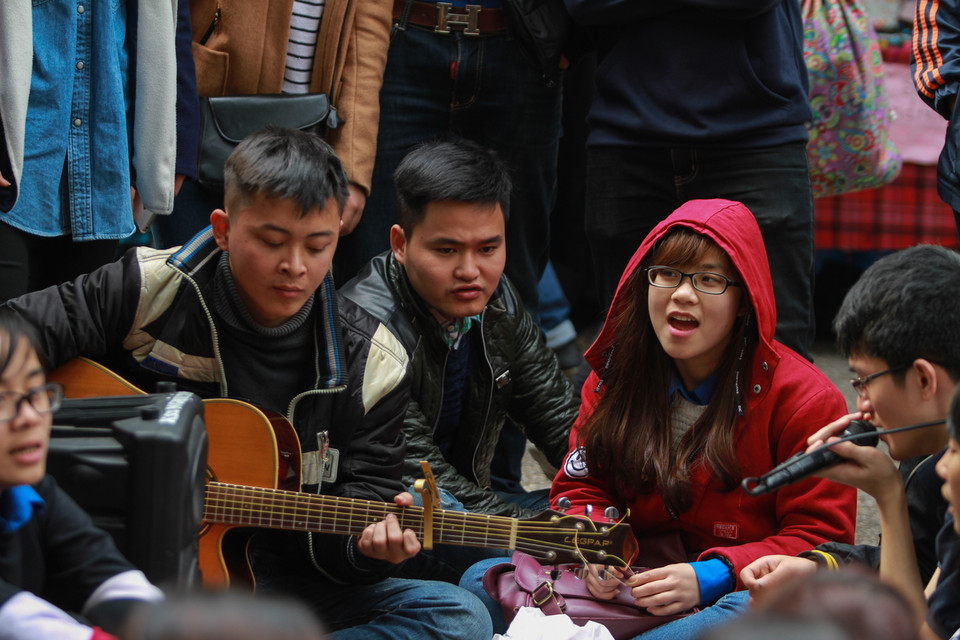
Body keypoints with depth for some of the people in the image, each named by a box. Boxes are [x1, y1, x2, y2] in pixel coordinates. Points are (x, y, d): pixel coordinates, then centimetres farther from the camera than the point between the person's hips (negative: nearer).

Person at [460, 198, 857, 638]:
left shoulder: (803, 398, -7)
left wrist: (710, 578, -22)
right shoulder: (619, 377, 9)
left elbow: (820, 538, -9)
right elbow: (581, 486, 14)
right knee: (482, 580, -15)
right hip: (633, 584, 4)